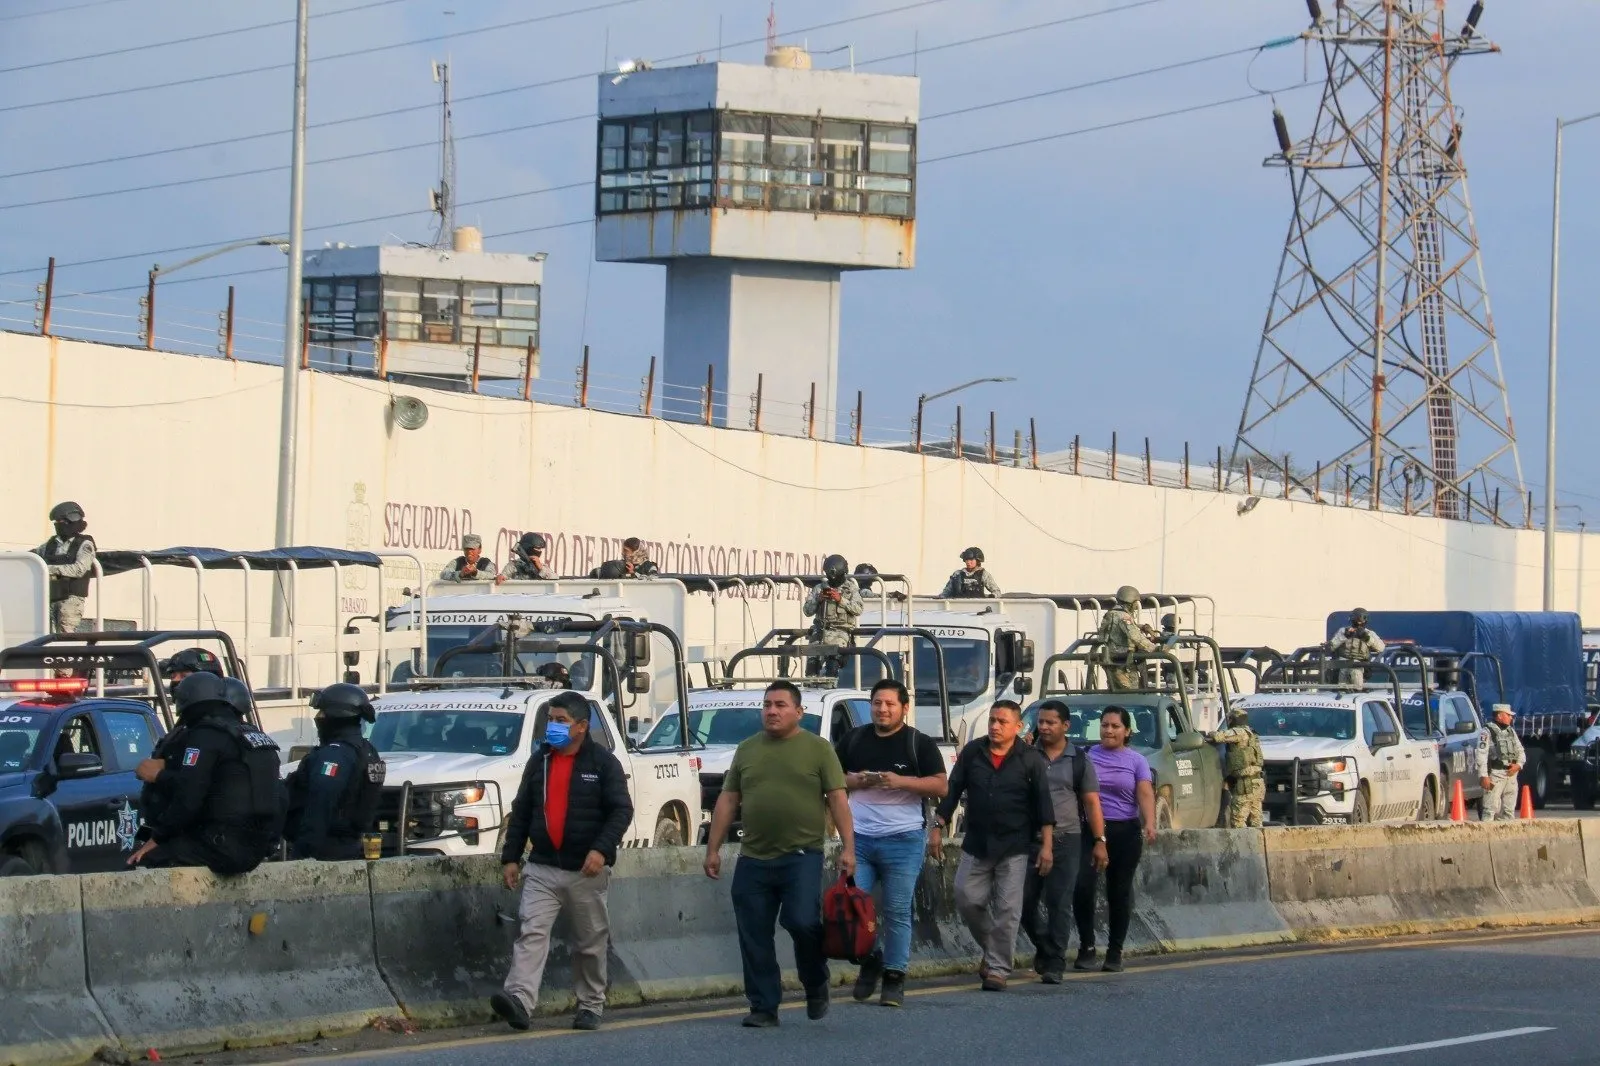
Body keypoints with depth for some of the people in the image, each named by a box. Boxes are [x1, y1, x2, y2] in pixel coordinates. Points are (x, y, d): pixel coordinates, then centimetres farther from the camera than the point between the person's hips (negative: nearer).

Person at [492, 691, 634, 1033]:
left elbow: (622, 811, -7)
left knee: (589, 943, 7)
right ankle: (519, 999, -27)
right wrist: (510, 856, 8)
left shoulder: (603, 763, -2)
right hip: (541, 869, 3)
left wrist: (601, 850, -21)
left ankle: (591, 1006, 20)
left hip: (586, 872, -3)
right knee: (532, 933, -14)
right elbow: (521, 812, 15)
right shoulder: (539, 761, 11)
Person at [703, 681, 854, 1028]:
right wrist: (713, 849, 10)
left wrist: (847, 847, -10)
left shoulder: (817, 749, 3)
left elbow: (838, 799, -1)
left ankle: (816, 986, 9)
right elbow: (728, 801, 15)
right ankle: (763, 1008, 11)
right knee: (754, 937, 2)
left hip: (802, 857, -4)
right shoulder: (747, 750, 13)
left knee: (801, 921, -18)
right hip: (753, 859, 4)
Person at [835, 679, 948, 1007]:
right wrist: (853, 781, -5)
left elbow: (940, 785, -3)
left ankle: (894, 979, 4)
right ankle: (870, 960, 19)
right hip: (859, 837, 3)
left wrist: (901, 781, -16)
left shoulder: (920, 744, 2)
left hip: (903, 839, -3)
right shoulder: (853, 740, 13)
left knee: (897, 912, -1)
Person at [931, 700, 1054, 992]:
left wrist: (1047, 845, -8)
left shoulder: (1030, 759, -3)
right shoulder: (972, 753, 4)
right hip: (976, 844, 3)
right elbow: (952, 791, 8)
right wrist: (937, 827, 1)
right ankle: (991, 950, 24)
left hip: (1013, 847, -3)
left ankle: (997, 969, 1)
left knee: (1007, 910, -5)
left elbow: (1043, 803, -3)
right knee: (967, 900, 1)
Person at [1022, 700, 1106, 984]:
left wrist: (1099, 841, -3)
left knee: (1059, 903, -6)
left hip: (1066, 839, -2)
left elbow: (1092, 802, 5)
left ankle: (1054, 964, -3)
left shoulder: (1079, 761, 5)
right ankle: (1044, 947, 27)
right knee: (1025, 901, 3)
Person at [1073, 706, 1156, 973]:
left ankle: (1115, 953, 12)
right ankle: (1087, 948, -3)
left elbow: (1145, 793, -7)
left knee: (1119, 893, 3)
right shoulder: (1087, 756, 9)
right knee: (1083, 887, -14)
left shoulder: (1136, 761, 6)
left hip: (1125, 833, 0)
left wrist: (1149, 823, -22)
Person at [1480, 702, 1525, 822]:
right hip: (1495, 775, -7)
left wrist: (1518, 765, -2)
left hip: (1511, 775, 7)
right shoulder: (1488, 732, -5)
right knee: (1491, 810, -12)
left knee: (1509, 810, 10)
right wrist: (1484, 776, -19)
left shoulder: (1511, 731, 18)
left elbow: (1520, 752, 19)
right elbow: (1481, 755, -12)